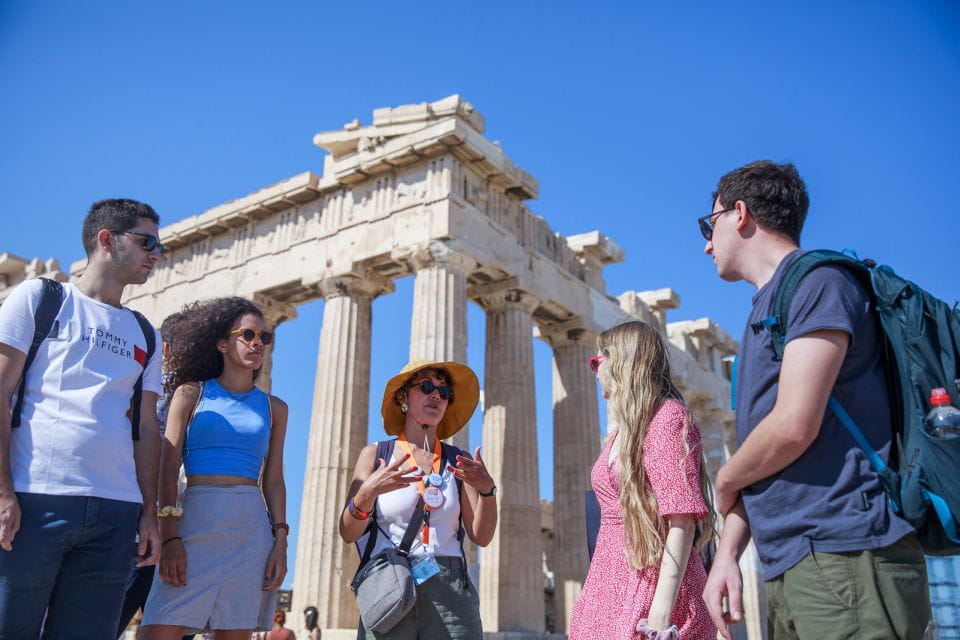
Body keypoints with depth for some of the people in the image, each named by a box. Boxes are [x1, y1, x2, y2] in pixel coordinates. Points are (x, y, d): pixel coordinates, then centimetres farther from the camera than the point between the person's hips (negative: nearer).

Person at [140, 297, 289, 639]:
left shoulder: (274, 408, 14)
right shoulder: (191, 393, 7)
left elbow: (273, 481, 11)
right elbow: (168, 468, 0)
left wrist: (281, 541, 0)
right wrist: (170, 536, -11)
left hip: (252, 528, 2)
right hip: (195, 521, -2)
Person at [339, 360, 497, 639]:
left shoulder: (458, 462, 8)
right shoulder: (374, 455, 4)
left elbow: (481, 537, 3)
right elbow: (348, 533, -2)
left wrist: (487, 490, -16)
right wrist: (368, 492, -21)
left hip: (449, 592, 1)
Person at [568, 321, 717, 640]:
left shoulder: (667, 417, -10)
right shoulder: (624, 430, 16)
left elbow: (682, 521, -18)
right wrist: (594, 596, 15)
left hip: (651, 590, -8)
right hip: (614, 588, 8)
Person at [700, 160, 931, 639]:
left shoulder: (817, 281, -9)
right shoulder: (764, 311, 19)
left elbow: (793, 427, -21)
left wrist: (724, 481, -2)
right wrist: (727, 554, 7)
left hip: (843, 558, -9)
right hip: (790, 571, 9)